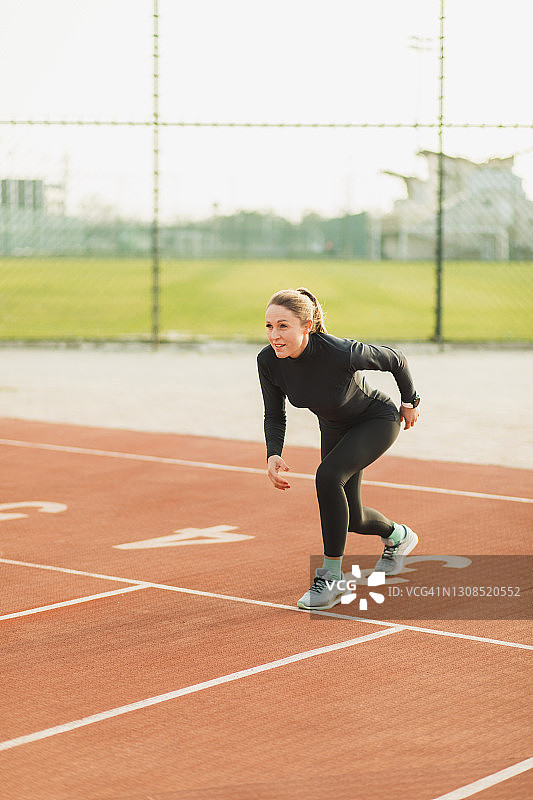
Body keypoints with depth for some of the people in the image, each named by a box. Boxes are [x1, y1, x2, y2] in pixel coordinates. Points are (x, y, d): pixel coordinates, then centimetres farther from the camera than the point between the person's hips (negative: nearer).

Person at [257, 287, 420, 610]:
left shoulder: (341, 353, -38)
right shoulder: (269, 362, -24)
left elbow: (394, 359, -19)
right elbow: (275, 415, -7)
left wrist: (410, 402, -4)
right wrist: (274, 455, -25)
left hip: (377, 420, -6)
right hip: (334, 428, 6)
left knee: (328, 475, -31)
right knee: (350, 518, 10)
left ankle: (332, 577, -17)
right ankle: (397, 536, 47)